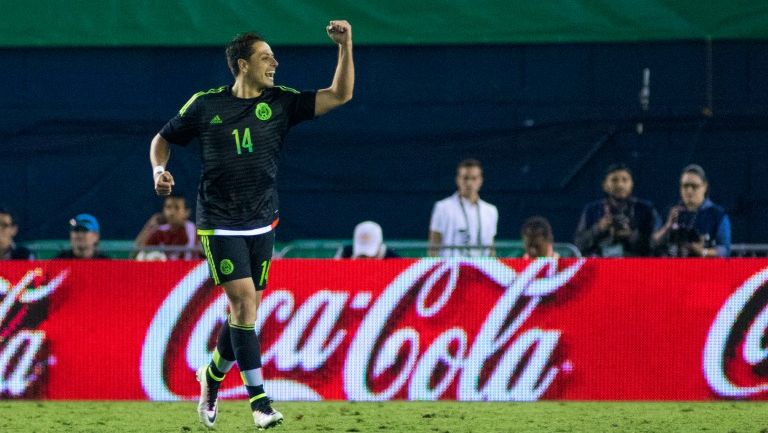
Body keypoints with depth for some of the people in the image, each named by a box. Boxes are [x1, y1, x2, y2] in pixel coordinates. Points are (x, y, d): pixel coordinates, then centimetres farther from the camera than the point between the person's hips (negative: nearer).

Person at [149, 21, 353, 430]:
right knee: (244, 302, -14)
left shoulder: (281, 103, 2)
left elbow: (339, 95, -5)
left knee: (244, 310, 9)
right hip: (219, 225, -4)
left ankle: (213, 375, 34)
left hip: (262, 224, 4)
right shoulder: (205, 105, -3)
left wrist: (345, 46, -16)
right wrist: (159, 169, -9)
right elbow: (163, 138, 10)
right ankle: (258, 398, -11)